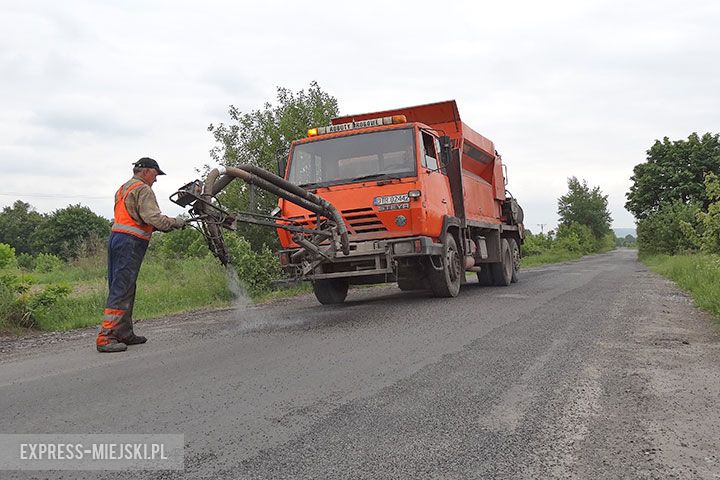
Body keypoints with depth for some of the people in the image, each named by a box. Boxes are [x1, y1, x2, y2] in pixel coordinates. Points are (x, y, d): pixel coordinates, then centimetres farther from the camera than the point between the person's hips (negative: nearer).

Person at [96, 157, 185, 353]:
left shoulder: (123, 189, 25)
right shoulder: (143, 189, -6)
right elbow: (153, 217, -18)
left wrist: (162, 225, 13)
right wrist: (175, 222, -5)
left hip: (116, 237, 10)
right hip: (131, 242, -10)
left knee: (123, 290, 12)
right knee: (121, 291, -11)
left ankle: (124, 333, 18)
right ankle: (105, 338, -14)